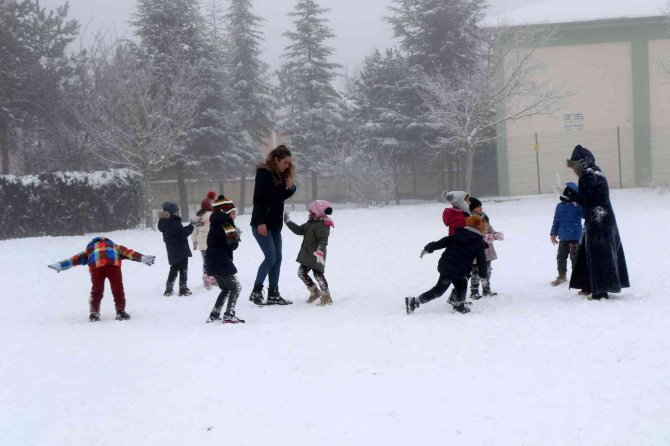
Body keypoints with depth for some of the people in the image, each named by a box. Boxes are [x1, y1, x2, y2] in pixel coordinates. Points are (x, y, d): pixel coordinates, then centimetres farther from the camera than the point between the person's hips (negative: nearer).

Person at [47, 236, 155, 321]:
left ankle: (94, 313, 16)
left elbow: (76, 258, 30)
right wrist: (143, 258, 21)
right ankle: (120, 311, 12)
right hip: (113, 263, 0)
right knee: (117, 288, 13)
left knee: (97, 290, 16)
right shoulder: (114, 247, 40)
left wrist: (60, 265, 26)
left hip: (96, 265, 0)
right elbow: (128, 252, 28)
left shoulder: (90, 250, 39)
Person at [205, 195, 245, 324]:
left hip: (212, 263, 9)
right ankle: (229, 315, -6)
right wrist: (236, 236, 2)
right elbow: (232, 245, -19)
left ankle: (214, 315, 16)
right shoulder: (226, 225, -13)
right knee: (236, 287, 0)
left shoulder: (215, 225, 17)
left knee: (226, 289, 21)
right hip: (222, 263, -9)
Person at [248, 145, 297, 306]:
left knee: (277, 258, 5)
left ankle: (273, 294, 8)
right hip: (261, 224, -8)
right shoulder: (264, 173, -13)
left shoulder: (281, 175, 11)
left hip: (275, 223, 8)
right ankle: (256, 292, -4)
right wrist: (260, 222, -23)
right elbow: (258, 198, -18)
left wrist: (290, 187, -1)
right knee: (270, 257, -13)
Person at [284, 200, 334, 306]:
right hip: (307, 255, 10)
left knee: (318, 274, -13)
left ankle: (326, 297, -5)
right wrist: (288, 222, 22)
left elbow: (323, 240, -32)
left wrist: (320, 251, -46)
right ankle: (315, 292, 24)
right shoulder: (310, 223, 11)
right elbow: (299, 230, 22)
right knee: (301, 272, 13)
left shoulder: (322, 225, -20)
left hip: (316, 256, -10)